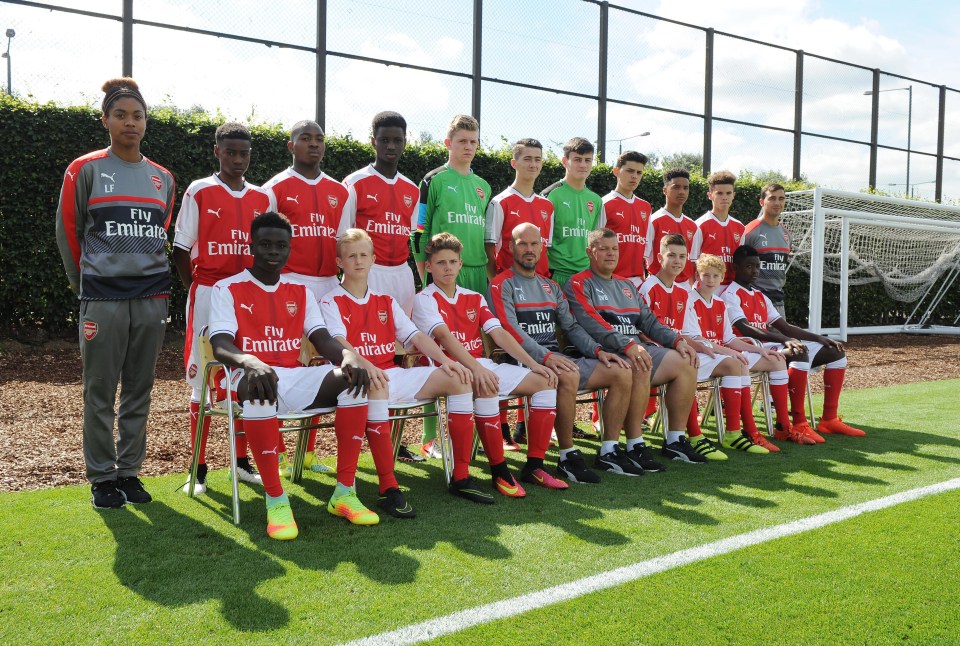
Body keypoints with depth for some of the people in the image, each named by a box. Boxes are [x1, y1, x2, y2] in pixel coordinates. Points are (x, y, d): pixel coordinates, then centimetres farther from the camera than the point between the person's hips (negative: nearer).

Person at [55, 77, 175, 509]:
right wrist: (87, 282, 8)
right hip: (102, 300, -3)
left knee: (139, 392, 8)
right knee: (100, 393, 1)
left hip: (152, 298, 3)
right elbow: (67, 231, 5)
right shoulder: (85, 170, 1)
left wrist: (147, 270, 14)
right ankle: (102, 478, 13)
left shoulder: (163, 179, 11)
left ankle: (129, 472, 19)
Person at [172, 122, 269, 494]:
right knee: (203, 377, 0)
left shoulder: (263, 198, 10)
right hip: (208, 295, -3)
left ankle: (242, 461, 19)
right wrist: (195, 290, -3)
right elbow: (180, 249, 2)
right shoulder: (199, 192, 0)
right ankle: (198, 468, 9)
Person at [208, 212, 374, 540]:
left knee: (352, 378, -23)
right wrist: (250, 362, -38)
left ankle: (344, 492, -20)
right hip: (254, 375, -4)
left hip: (296, 377, 4)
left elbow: (322, 339, 5)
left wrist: (348, 355, -21)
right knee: (257, 386, -41)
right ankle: (275, 499, -29)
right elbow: (220, 345, -13)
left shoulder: (300, 290, 16)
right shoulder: (227, 289, 2)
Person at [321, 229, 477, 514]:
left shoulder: (386, 302, 20)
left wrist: (444, 360, -6)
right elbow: (338, 342, -15)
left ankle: (461, 478, -8)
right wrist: (366, 366, -35)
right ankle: (388, 488, -38)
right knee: (376, 388, -42)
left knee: (459, 379, -10)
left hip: (393, 373, 6)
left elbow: (415, 335, 12)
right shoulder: (331, 302, 3)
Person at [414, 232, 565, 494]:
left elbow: (499, 333, 9)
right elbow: (444, 336, -17)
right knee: (486, 389, -39)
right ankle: (499, 470, -24)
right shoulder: (425, 299, 0)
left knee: (545, 382, -7)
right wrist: (477, 369, -31)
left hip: (483, 365, 7)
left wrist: (533, 364, -3)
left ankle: (534, 466, -6)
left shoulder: (474, 298, 18)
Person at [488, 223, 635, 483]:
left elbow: (571, 326, 17)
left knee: (622, 373, -8)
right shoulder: (502, 285, 1)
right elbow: (510, 331, -14)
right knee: (568, 376, -38)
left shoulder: (550, 286, 24)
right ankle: (568, 456, -22)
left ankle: (608, 452, -2)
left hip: (557, 358, 7)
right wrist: (545, 356, -27)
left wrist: (597, 350, -1)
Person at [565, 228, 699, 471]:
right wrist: (628, 345, -29)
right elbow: (591, 324, -16)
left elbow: (648, 321, 20)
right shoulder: (579, 284, 0)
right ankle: (635, 445, -22)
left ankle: (676, 440, 0)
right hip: (606, 352, -8)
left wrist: (677, 340, 2)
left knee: (685, 363, -8)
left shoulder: (627, 285, 25)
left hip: (638, 347, 8)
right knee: (640, 368, -35)